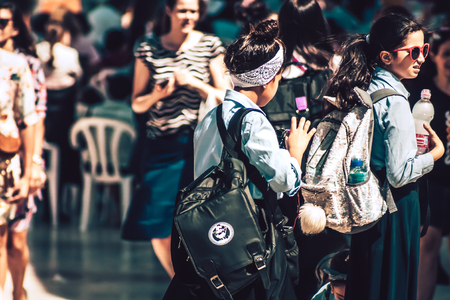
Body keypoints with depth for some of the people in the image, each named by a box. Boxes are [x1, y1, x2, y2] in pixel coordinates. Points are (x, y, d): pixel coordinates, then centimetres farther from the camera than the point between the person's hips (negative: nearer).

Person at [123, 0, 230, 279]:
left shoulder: (210, 46, 3)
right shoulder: (148, 49, 4)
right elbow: (137, 104, 7)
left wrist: (194, 83, -13)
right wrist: (157, 94, -13)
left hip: (199, 144, -1)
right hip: (161, 147, 1)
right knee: (159, 228, -1)